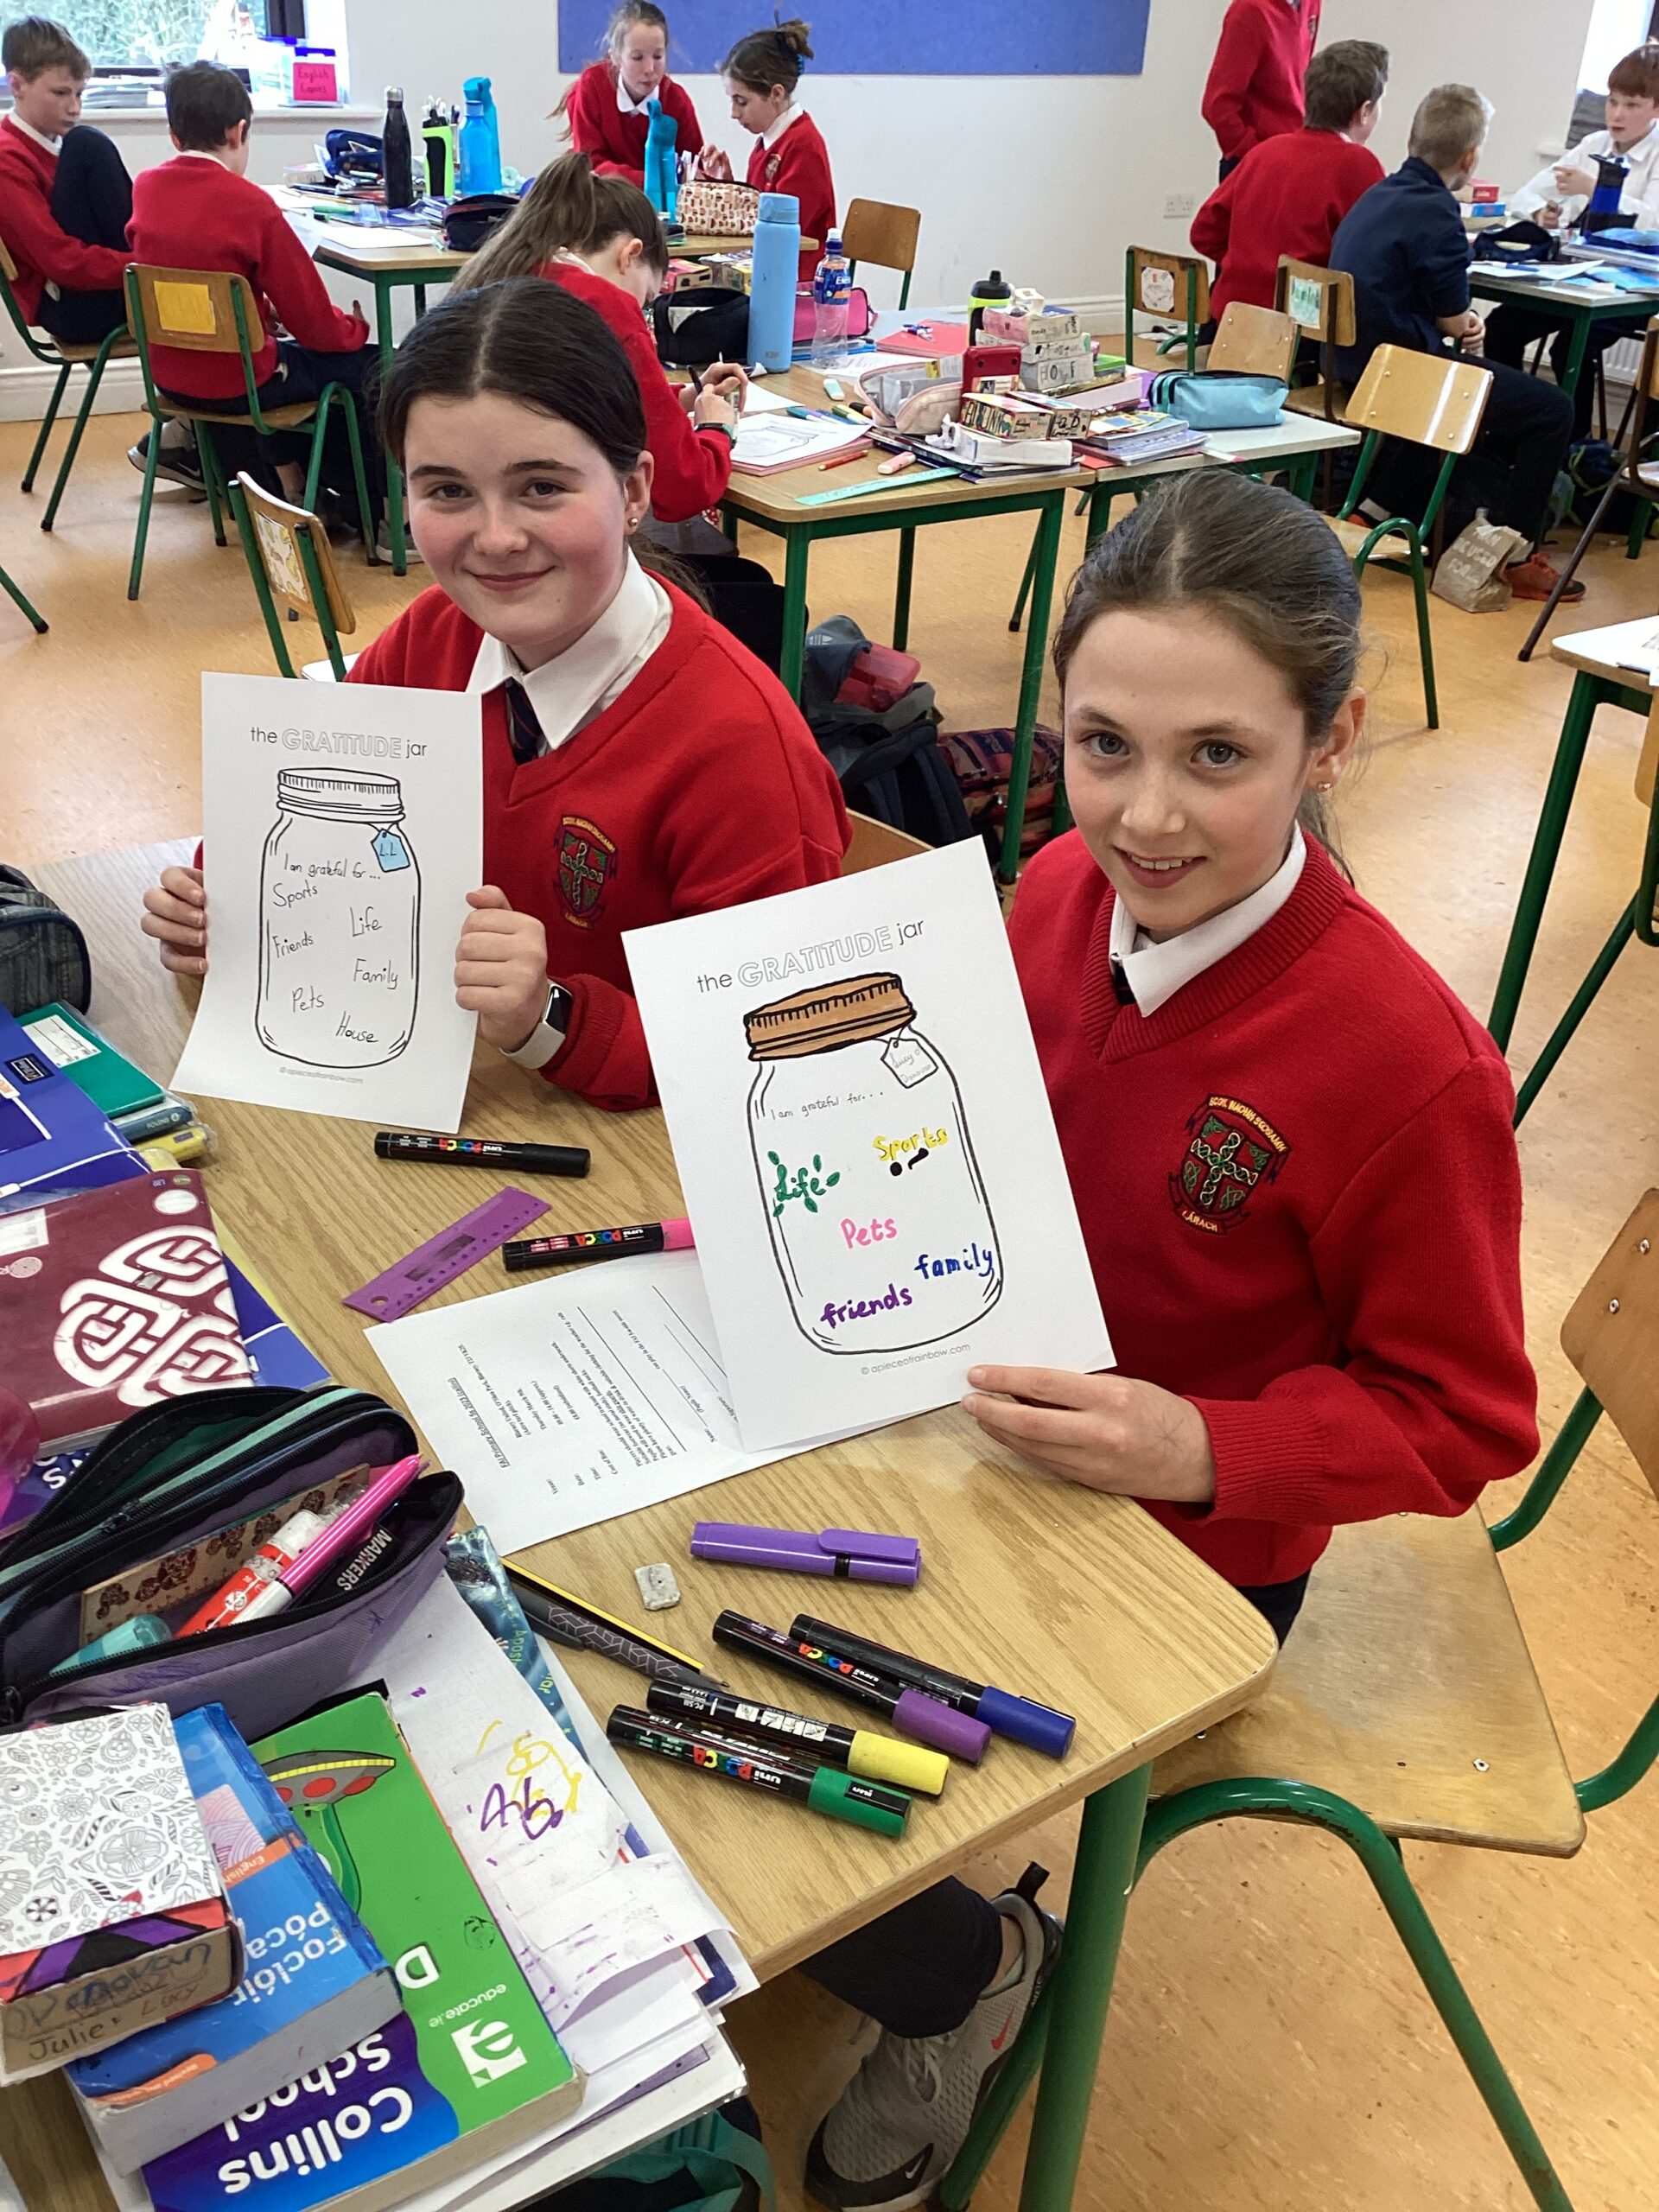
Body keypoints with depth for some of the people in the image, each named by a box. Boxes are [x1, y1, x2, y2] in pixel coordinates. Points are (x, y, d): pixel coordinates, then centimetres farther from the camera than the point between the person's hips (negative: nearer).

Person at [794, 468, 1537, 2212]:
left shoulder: (1406, 1061, -27)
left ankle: (969, 1970, 25)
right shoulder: (1060, 891, -11)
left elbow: (1463, 1416, -14)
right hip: (963, 1428, 6)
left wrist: (1196, 1449, -28)